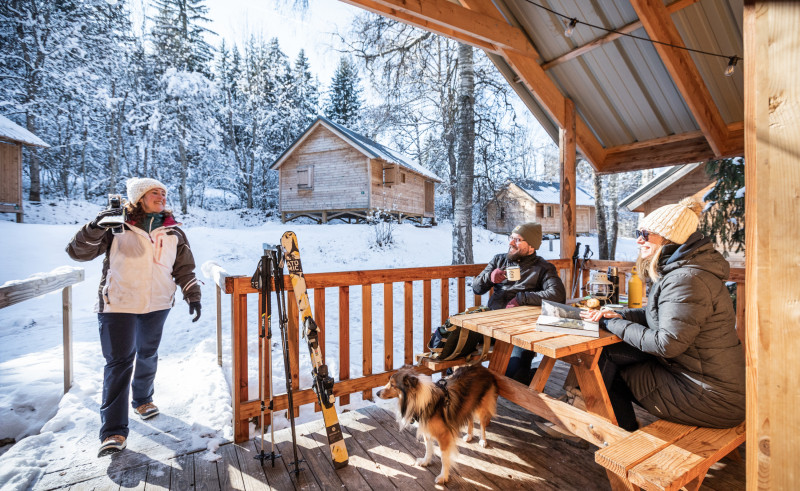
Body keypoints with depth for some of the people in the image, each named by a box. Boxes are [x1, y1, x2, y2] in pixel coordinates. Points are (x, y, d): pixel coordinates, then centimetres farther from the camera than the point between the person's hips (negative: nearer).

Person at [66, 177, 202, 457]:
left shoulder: (173, 233, 6)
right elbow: (78, 252, -6)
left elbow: (184, 268, 9)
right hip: (118, 306, -3)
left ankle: (143, 400, 40)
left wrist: (193, 297, 1)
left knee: (148, 355, 17)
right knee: (119, 363, -4)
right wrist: (96, 227, -22)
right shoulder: (117, 227, -3)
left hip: (157, 305, 4)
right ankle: (113, 432, 5)